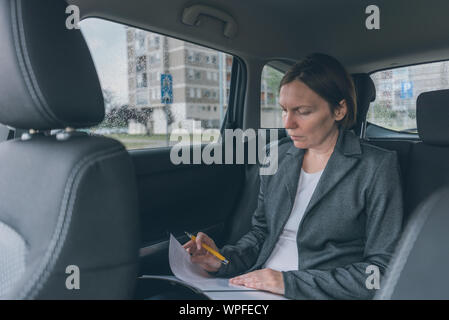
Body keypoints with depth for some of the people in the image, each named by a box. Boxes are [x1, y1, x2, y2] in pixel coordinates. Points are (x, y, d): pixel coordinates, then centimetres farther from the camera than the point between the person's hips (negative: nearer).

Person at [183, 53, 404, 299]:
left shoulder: (378, 167, -7)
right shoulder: (277, 156, 8)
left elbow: (383, 272, -9)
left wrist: (290, 282, -16)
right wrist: (225, 259, -3)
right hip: (256, 289, 4)